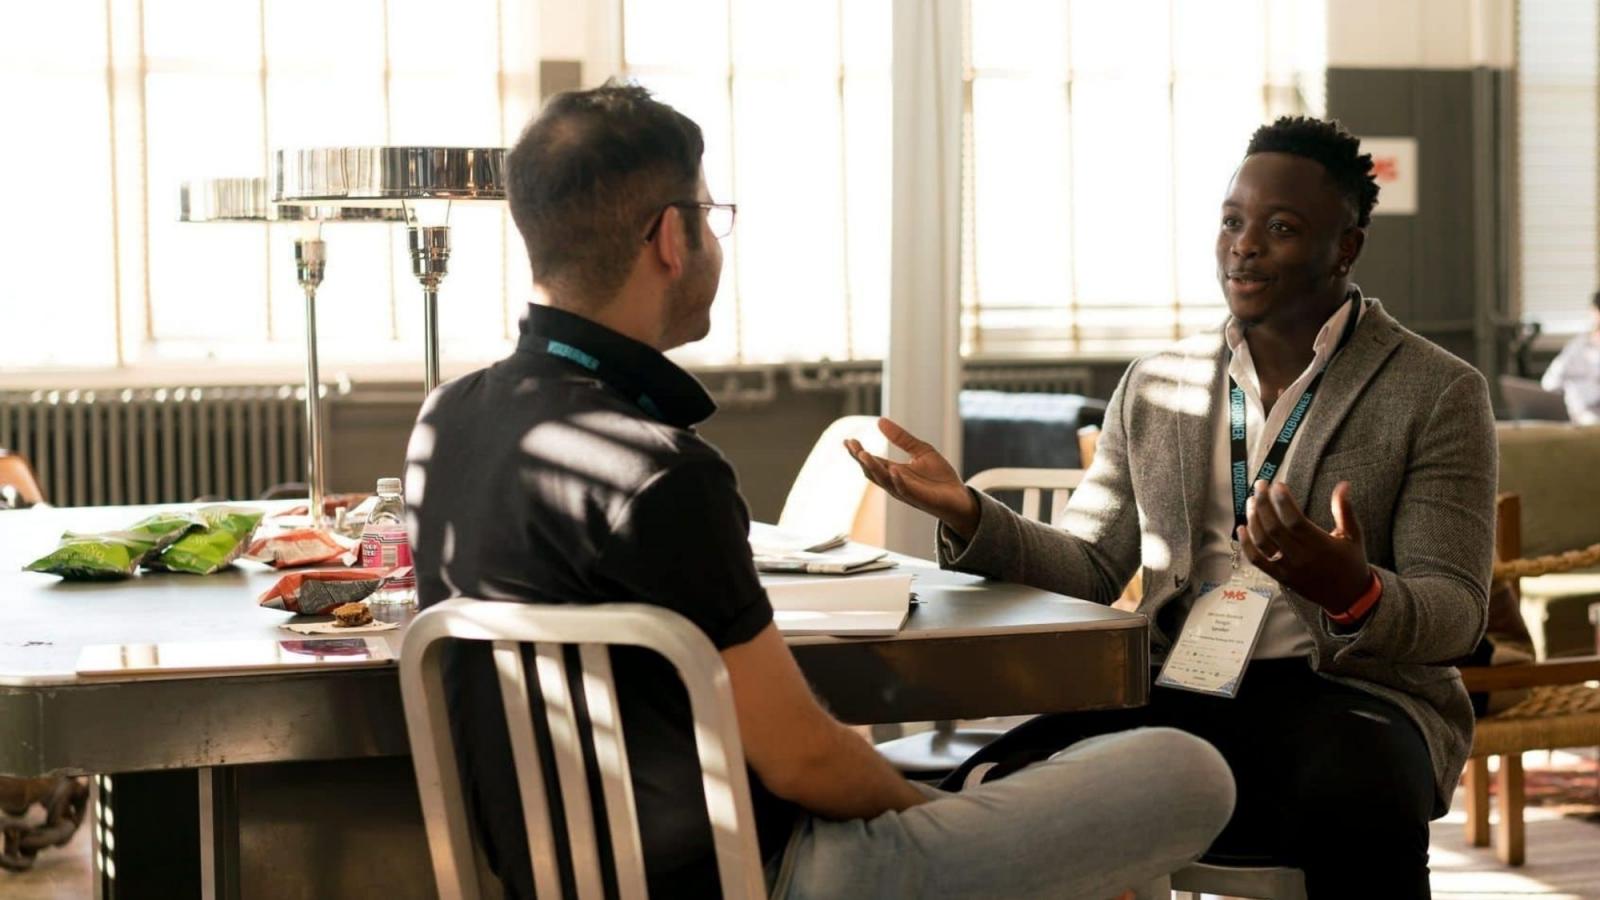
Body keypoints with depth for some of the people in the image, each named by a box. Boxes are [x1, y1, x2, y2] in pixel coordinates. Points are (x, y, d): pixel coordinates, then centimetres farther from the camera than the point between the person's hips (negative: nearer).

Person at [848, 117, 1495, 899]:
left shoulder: (1439, 394, 2)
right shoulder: (1155, 387, 15)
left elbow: (1455, 614, -3)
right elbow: (1091, 569, 16)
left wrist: (1352, 593, -27)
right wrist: (969, 517, -4)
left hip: (1350, 691, -3)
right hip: (1180, 689, 3)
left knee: (1354, 808, -39)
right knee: (992, 787, -25)